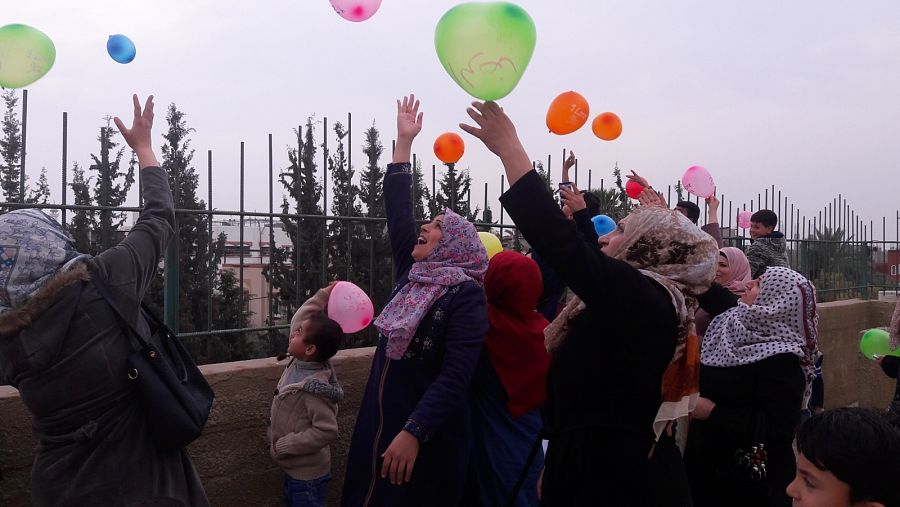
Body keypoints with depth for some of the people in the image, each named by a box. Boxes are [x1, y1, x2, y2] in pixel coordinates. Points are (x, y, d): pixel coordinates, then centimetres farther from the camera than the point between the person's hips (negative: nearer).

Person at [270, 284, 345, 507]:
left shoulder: (314, 389, -30)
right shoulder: (300, 363, -4)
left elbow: (326, 431, -32)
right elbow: (298, 320, 8)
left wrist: (283, 446, -26)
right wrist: (321, 297, -1)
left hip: (307, 474, -9)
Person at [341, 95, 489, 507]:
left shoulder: (466, 296, -14)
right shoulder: (413, 275, 6)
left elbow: (455, 377, -22)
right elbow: (397, 210, 7)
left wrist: (413, 433, -29)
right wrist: (404, 141, 6)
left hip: (426, 439, -7)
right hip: (380, 428, 7)